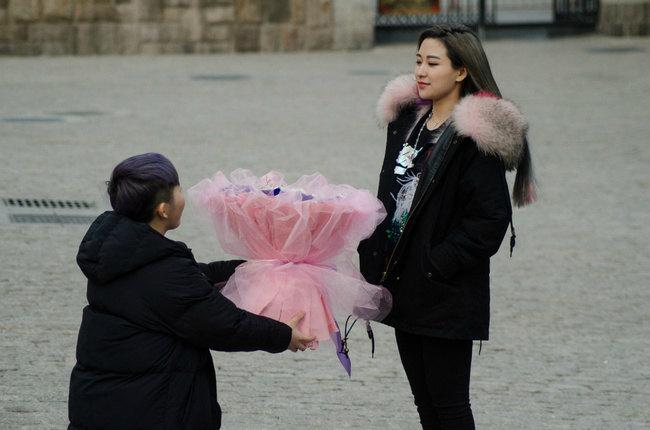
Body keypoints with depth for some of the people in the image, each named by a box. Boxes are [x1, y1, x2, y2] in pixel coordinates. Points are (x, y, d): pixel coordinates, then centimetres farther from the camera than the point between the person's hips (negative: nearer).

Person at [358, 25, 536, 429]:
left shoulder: (477, 134, -14)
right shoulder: (407, 120, 10)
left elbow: (490, 219, -17)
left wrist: (436, 266, -18)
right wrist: (371, 256, 10)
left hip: (448, 295, -8)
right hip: (402, 284, 8)